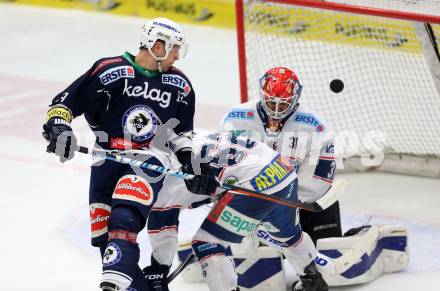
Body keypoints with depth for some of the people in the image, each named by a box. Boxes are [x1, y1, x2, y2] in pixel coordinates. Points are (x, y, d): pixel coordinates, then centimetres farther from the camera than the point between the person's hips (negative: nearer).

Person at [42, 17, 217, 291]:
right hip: (108, 158, 1)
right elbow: (65, 102, -4)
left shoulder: (180, 85, 7)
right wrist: (58, 126, -22)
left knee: (124, 219, -27)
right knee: (102, 232, -1)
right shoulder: (109, 70, -6)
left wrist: (191, 165, 10)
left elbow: (182, 131, 21)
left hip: (151, 159, -1)